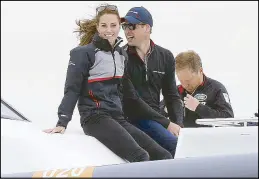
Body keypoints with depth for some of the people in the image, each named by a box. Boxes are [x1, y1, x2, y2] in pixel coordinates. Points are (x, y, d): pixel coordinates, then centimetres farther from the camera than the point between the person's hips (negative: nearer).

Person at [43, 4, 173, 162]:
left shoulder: (122, 55, 16)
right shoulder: (84, 53, -5)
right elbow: (72, 89, -6)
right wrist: (63, 122, -13)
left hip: (117, 117, 8)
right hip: (94, 116, -7)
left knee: (164, 157, -8)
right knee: (141, 157, -28)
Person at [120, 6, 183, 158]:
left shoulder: (165, 57, 10)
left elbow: (172, 96, 12)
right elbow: (130, 100, -12)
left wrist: (178, 124, -8)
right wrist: (166, 124, -16)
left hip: (155, 119, 6)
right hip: (133, 119, -6)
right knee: (175, 145, -25)